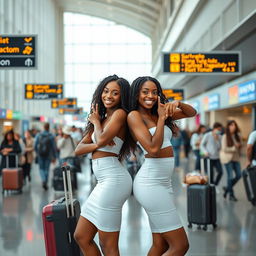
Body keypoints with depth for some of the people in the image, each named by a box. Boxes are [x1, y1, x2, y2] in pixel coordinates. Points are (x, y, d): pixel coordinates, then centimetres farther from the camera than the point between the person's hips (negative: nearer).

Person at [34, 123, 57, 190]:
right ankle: (45, 183, 10)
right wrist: (54, 157, 2)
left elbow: (35, 145, 0)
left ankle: (43, 180, -11)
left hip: (40, 154, 1)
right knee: (46, 169, 9)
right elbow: (54, 147, -5)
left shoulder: (38, 135, -3)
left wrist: (37, 152, 18)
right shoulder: (51, 136, -7)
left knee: (41, 168, 12)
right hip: (48, 155, -1)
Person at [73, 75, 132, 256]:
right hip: (105, 181, 9)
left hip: (113, 179, -9)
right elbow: (79, 149, 12)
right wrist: (98, 145, -8)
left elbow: (102, 139, -20)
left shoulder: (120, 114, -5)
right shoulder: (102, 118, 19)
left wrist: (96, 121, 0)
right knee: (81, 237, 14)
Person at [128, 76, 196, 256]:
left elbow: (192, 113, 16)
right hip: (151, 183, -8)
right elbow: (153, 148, -19)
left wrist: (178, 104, -4)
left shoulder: (157, 113, 14)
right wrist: (162, 118, -12)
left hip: (164, 182, 8)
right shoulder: (134, 115, -7)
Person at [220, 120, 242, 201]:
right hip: (227, 158, -6)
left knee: (238, 175, 3)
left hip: (235, 158, 6)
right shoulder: (225, 136, -10)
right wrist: (234, 148, -14)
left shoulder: (237, 136, 5)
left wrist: (238, 146, -8)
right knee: (230, 176, -5)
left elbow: (240, 145, 15)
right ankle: (231, 195, 9)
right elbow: (224, 149, -14)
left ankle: (227, 188, 25)